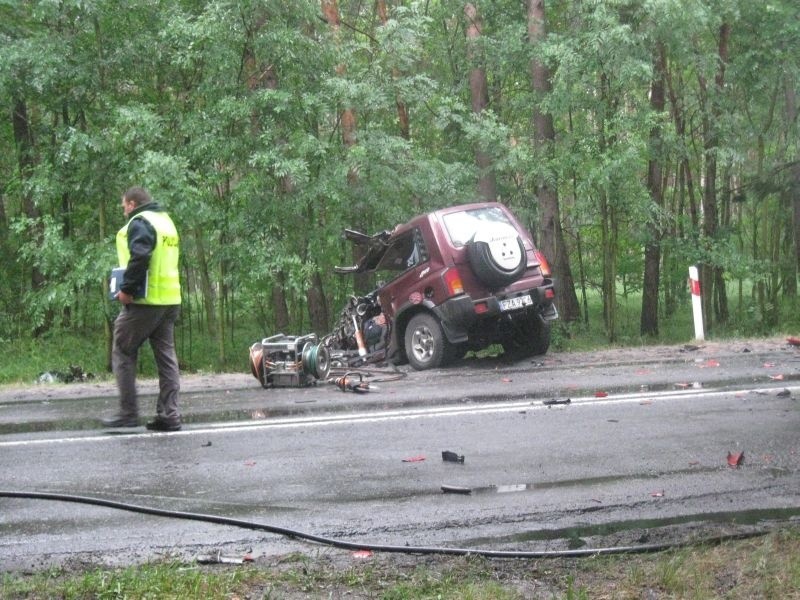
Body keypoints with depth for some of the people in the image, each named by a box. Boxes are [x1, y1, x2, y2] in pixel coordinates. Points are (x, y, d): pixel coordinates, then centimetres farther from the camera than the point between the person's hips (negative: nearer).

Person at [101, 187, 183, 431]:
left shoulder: (140, 223, -9)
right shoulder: (166, 221, 19)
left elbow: (139, 258, -23)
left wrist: (126, 289, -17)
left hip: (144, 301, -8)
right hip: (170, 299, 8)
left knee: (123, 352, 2)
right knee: (166, 356, 7)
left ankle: (128, 412, 0)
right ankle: (169, 414, 4)